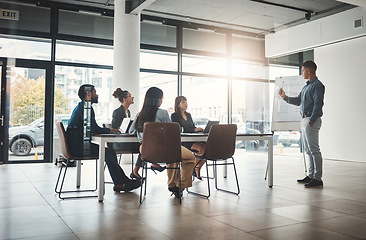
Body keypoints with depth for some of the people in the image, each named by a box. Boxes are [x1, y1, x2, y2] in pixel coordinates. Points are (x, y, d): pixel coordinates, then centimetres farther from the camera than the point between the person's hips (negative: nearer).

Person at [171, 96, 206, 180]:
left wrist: (199, 129, -3)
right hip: (182, 142, -6)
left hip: (192, 140, 6)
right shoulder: (174, 116, 0)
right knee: (202, 149, -28)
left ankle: (197, 168, -3)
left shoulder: (188, 115, 21)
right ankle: (192, 169, -8)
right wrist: (194, 130, -23)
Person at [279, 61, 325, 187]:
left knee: (314, 150, -9)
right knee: (308, 150, 13)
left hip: (311, 120, -10)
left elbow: (318, 104, -18)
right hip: (304, 120, 10)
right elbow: (298, 101, 24)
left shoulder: (317, 85, -9)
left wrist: (311, 120, -24)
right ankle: (311, 176, 20)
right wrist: (285, 97, 17)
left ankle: (318, 178, -6)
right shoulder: (306, 86, 21)